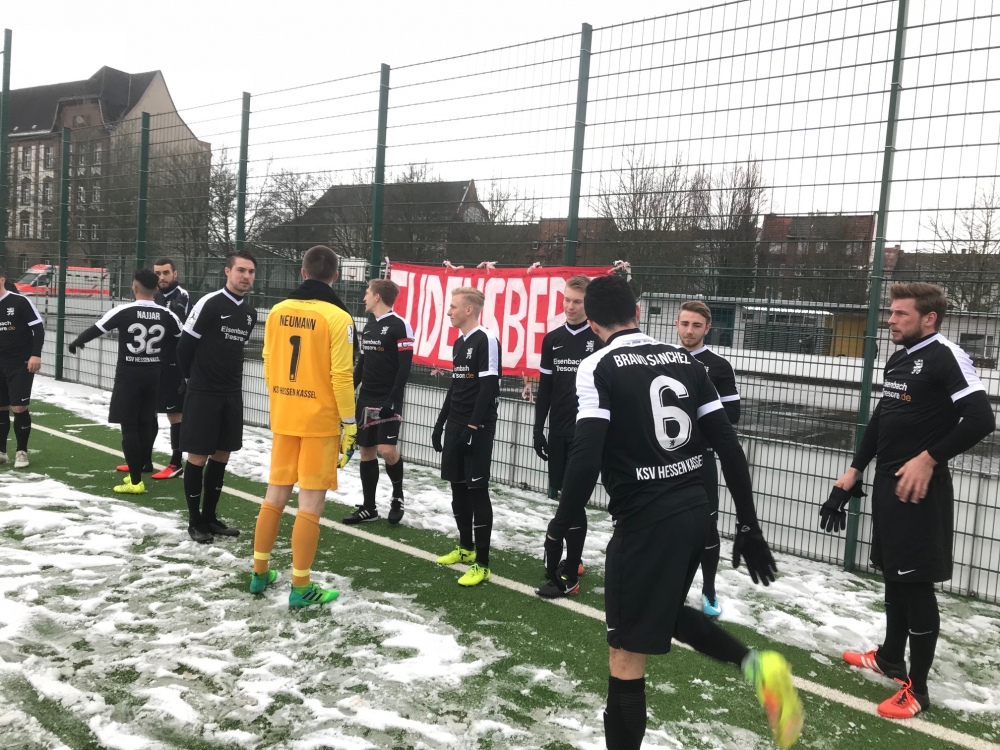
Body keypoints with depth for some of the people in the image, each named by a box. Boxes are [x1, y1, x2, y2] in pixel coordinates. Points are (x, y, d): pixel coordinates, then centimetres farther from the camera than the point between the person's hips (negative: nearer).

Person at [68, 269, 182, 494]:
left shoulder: (123, 312, -11)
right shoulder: (167, 316, -1)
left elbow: (96, 330, 0)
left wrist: (76, 343, 20)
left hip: (129, 374, -4)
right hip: (153, 374, 4)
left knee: (129, 426, 0)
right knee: (145, 424, 12)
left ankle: (135, 481, -1)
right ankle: (136, 472, 22)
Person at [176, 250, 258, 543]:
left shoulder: (250, 312, 8)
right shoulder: (209, 304, -14)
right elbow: (185, 346, -9)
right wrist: (194, 378, 4)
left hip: (232, 394, 7)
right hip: (203, 394, -6)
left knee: (221, 456, 11)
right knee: (198, 457, 1)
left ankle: (210, 516, 23)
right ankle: (194, 521, 13)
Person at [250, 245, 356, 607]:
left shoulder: (277, 312, 3)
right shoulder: (337, 318, -13)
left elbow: (268, 364, 10)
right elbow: (341, 376, -14)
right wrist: (349, 423, -5)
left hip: (283, 418, 5)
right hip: (321, 421, -5)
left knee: (276, 495, 16)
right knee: (310, 504, 2)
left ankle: (260, 573, 27)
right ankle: (300, 587, 9)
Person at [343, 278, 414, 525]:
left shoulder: (400, 326, -10)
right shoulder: (368, 327, 13)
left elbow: (405, 368, -15)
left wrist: (392, 400, -20)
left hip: (388, 400, -7)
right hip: (366, 399, 7)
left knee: (387, 450, -15)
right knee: (366, 450, 7)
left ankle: (397, 496, 11)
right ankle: (368, 507, 16)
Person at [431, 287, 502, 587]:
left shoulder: (486, 340, -13)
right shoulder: (459, 343, 15)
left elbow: (488, 389, -17)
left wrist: (472, 428, -19)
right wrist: (441, 423, 19)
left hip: (477, 428, -9)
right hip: (455, 426, 9)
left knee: (477, 491, -7)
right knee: (458, 487, 14)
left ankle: (482, 563, -2)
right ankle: (466, 547, 29)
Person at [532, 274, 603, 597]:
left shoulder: (600, 339, -6)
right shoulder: (552, 339, 9)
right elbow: (544, 389, 12)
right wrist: (538, 429, 9)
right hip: (558, 431, 5)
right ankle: (574, 560, 28)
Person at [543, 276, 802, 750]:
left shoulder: (598, 368, -9)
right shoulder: (684, 360, 8)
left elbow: (586, 458, -19)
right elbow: (729, 447, 6)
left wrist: (558, 531, -11)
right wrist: (748, 525, 12)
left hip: (646, 522, -7)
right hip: (696, 512, 7)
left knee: (626, 657, 5)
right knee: (668, 613, 30)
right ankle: (755, 664, 10)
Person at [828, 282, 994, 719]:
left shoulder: (946, 357, -13)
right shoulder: (896, 361, 13)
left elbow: (981, 420, -21)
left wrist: (928, 459, -20)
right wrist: (854, 471, 17)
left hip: (919, 488, -8)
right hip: (887, 483, 9)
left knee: (917, 585, -2)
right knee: (894, 577, 18)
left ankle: (917, 690, 8)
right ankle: (891, 659, 34)